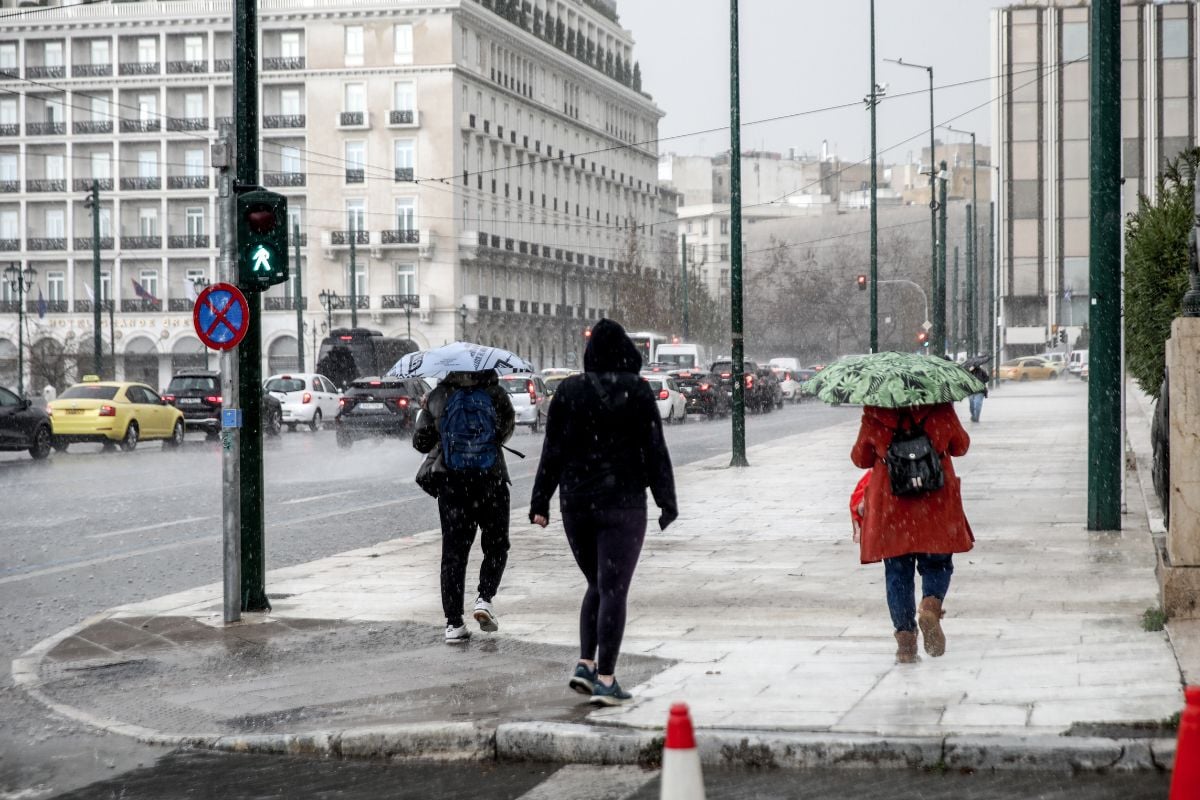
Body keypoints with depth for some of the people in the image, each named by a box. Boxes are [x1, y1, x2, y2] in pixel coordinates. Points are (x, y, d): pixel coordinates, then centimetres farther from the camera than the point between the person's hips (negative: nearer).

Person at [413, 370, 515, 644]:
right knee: (496, 546, 16)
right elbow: (508, 426, -7)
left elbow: (421, 441, 4)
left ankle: (454, 623, 1)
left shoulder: (436, 398, 1)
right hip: (491, 481, -2)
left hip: (451, 483, 2)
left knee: (453, 552, 6)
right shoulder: (495, 394, -4)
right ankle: (485, 597, -7)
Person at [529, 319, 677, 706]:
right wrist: (667, 502, 2)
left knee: (597, 585, 19)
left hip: (576, 502, 3)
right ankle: (605, 680, -3)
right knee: (613, 590, -1)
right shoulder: (637, 391, -6)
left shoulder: (568, 391, 1)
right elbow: (655, 451, -5)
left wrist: (540, 502, 7)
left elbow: (552, 452, 2)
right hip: (622, 503, -3)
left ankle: (585, 665, 9)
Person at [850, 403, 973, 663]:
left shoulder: (873, 415, -5)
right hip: (936, 505, 0)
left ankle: (905, 637, 1)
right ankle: (931, 606, -16)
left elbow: (860, 459, 9)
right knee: (937, 564, 14)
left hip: (889, 507, 0)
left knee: (898, 573, 9)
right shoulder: (941, 410, -5)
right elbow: (960, 446, 11)